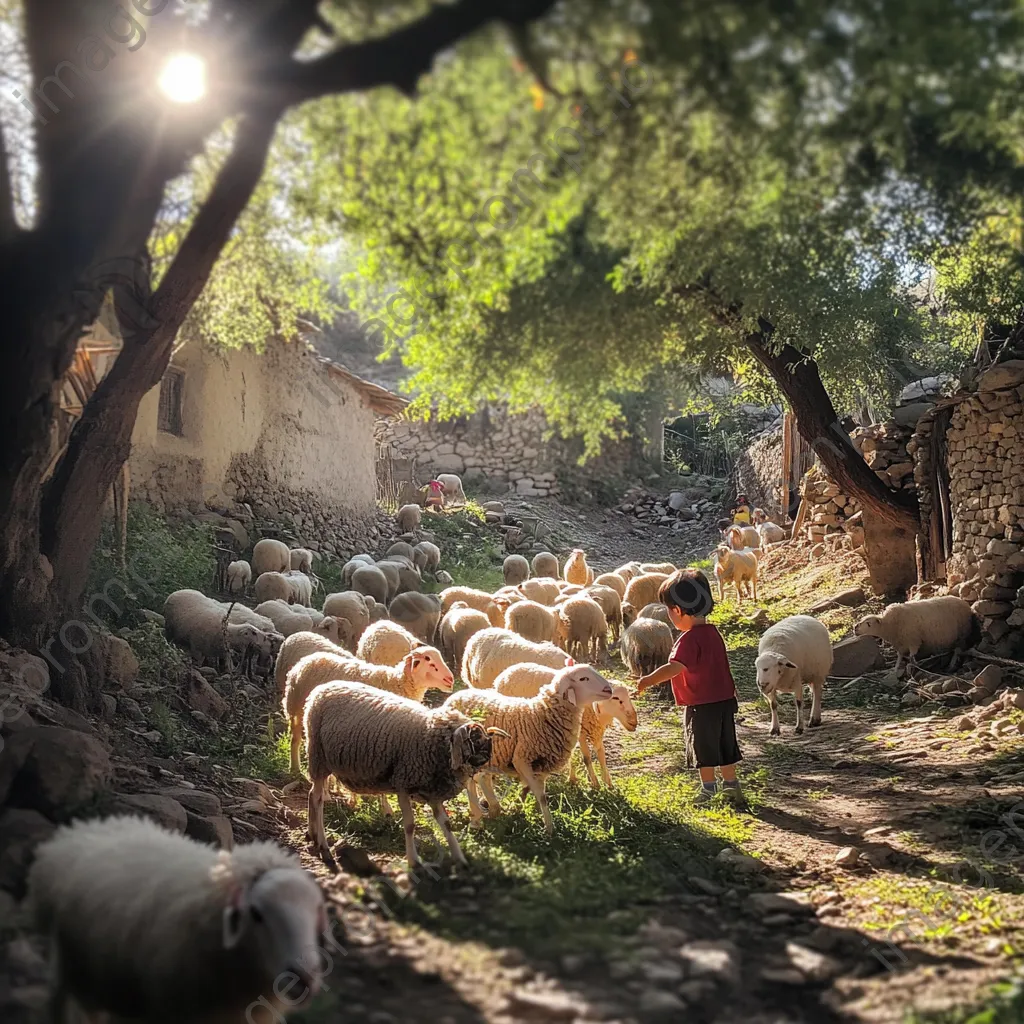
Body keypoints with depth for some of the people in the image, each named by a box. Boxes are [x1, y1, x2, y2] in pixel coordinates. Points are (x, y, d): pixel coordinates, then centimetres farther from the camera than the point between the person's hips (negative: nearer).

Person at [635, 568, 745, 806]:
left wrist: (648, 680, -27)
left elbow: (674, 668, -33)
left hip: (701, 706, -8)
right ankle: (731, 786, 26)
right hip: (725, 700, 8)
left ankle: (708, 790, 17)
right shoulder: (713, 633, 7)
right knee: (725, 746, 18)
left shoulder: (689, 639, -22)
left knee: (704, 750, 7)